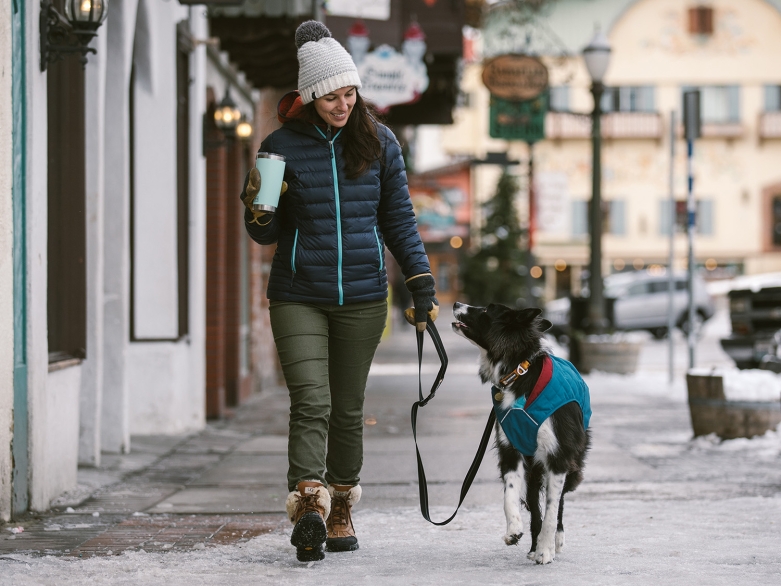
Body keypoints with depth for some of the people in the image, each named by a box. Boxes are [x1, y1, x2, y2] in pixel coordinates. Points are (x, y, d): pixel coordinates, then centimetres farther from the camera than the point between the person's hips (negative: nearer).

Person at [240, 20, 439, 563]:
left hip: (363, 299, 2)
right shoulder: (282, 146, -1)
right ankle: (309, 508, -24)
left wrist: (422, 284, 2)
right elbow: (266, 235, 5)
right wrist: (258, 207, -17)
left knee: (348, 409, 9)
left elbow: (399, 222, 10)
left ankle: (340, 512, 21)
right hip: (299, 298, -2)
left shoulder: (379, 143, 4)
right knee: (311, 403, -15)